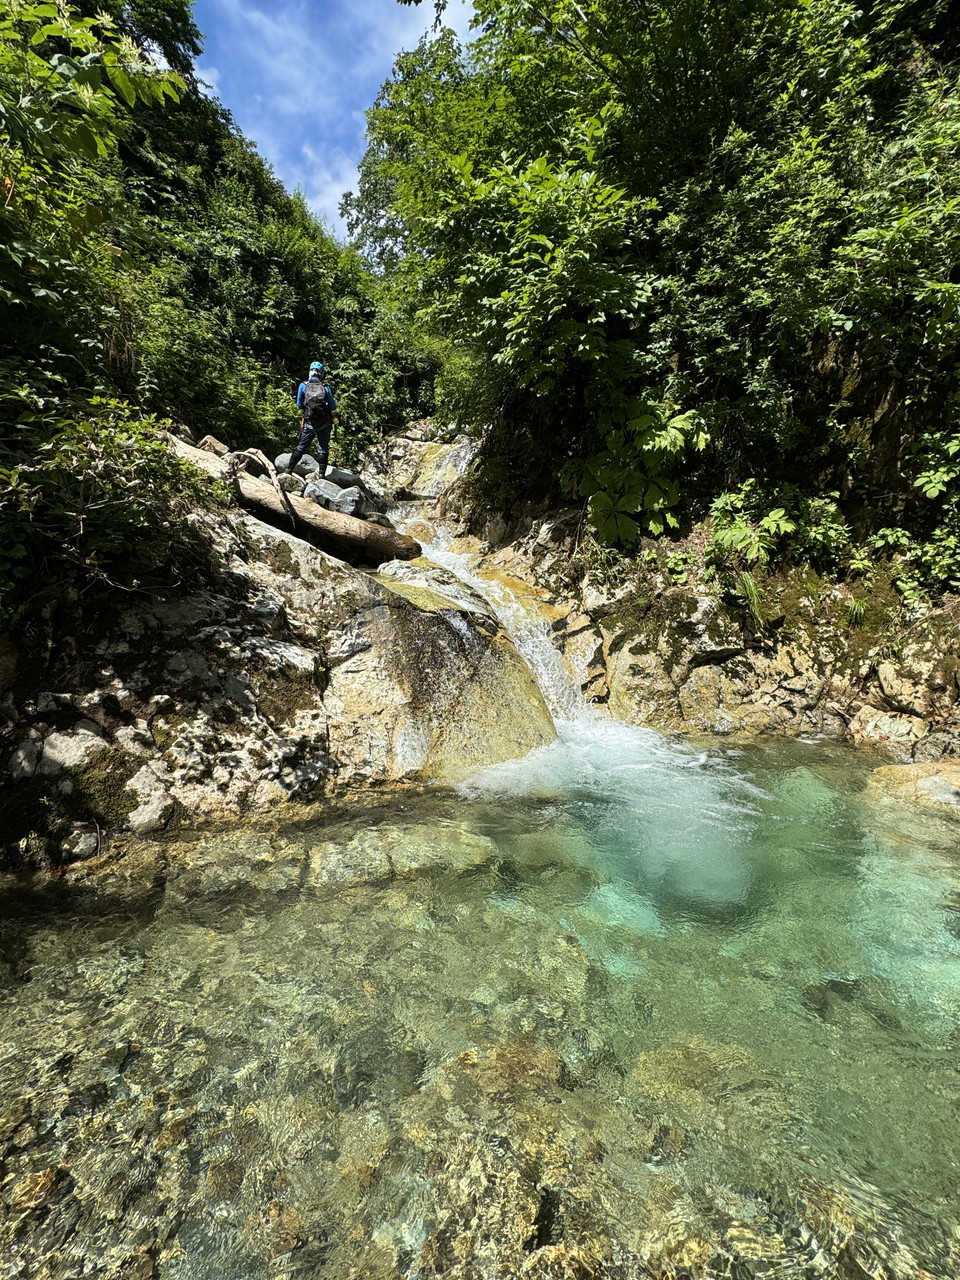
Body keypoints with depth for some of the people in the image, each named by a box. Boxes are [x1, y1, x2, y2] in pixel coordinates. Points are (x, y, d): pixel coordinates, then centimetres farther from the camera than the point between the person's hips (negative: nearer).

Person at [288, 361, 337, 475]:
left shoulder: (303, 386, -1)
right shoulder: (326, 388, -4)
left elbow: (299, 405, 5)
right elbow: (333, 408, -2)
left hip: (309, 423, 1)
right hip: (325, 424, -1)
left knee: (301, 447, 9)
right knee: (323, 449, 5)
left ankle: (289, 469, 12)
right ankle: (322, 474, 5)